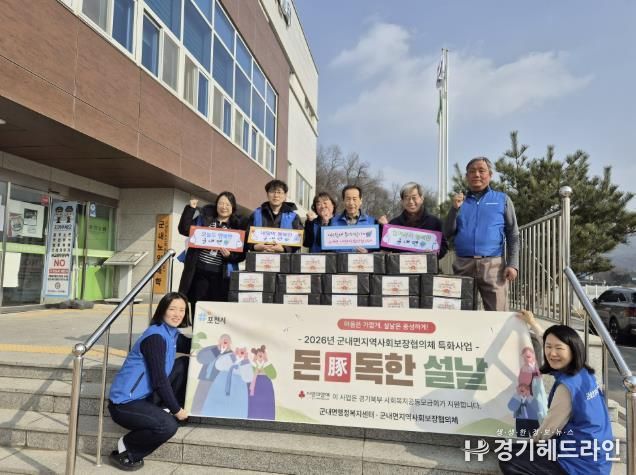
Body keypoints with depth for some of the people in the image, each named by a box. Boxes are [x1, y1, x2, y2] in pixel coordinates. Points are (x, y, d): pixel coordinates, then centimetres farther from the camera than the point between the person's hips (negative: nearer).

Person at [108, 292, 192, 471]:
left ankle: (164, 412, 7)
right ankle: (125, 451, -1)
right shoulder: (155, 336, -21)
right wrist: (176, 409, -13)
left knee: (184, 364, 2)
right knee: (168, 426, -28)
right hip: (125, 403, -8)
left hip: (146, 396, 8)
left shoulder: (173, 335, 4)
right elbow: (159, 379, -22)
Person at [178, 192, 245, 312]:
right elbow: (184, 230, 0)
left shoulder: (238, 226, 6)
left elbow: (242, 254, 3)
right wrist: (190, 208, -3)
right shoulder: (204, 219, 10)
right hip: (199, 271, 1)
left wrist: (230, 255, -16)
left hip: (221, 275, -1)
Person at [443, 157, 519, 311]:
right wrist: (454, 208, -1)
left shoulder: (502, 199, 11)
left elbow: (513, 236, 7)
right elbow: (448, 234, 10)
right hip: (463, 265, 2)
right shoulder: (460, 201, 16)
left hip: (493, 265, -2)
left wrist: (512, 264, -5)